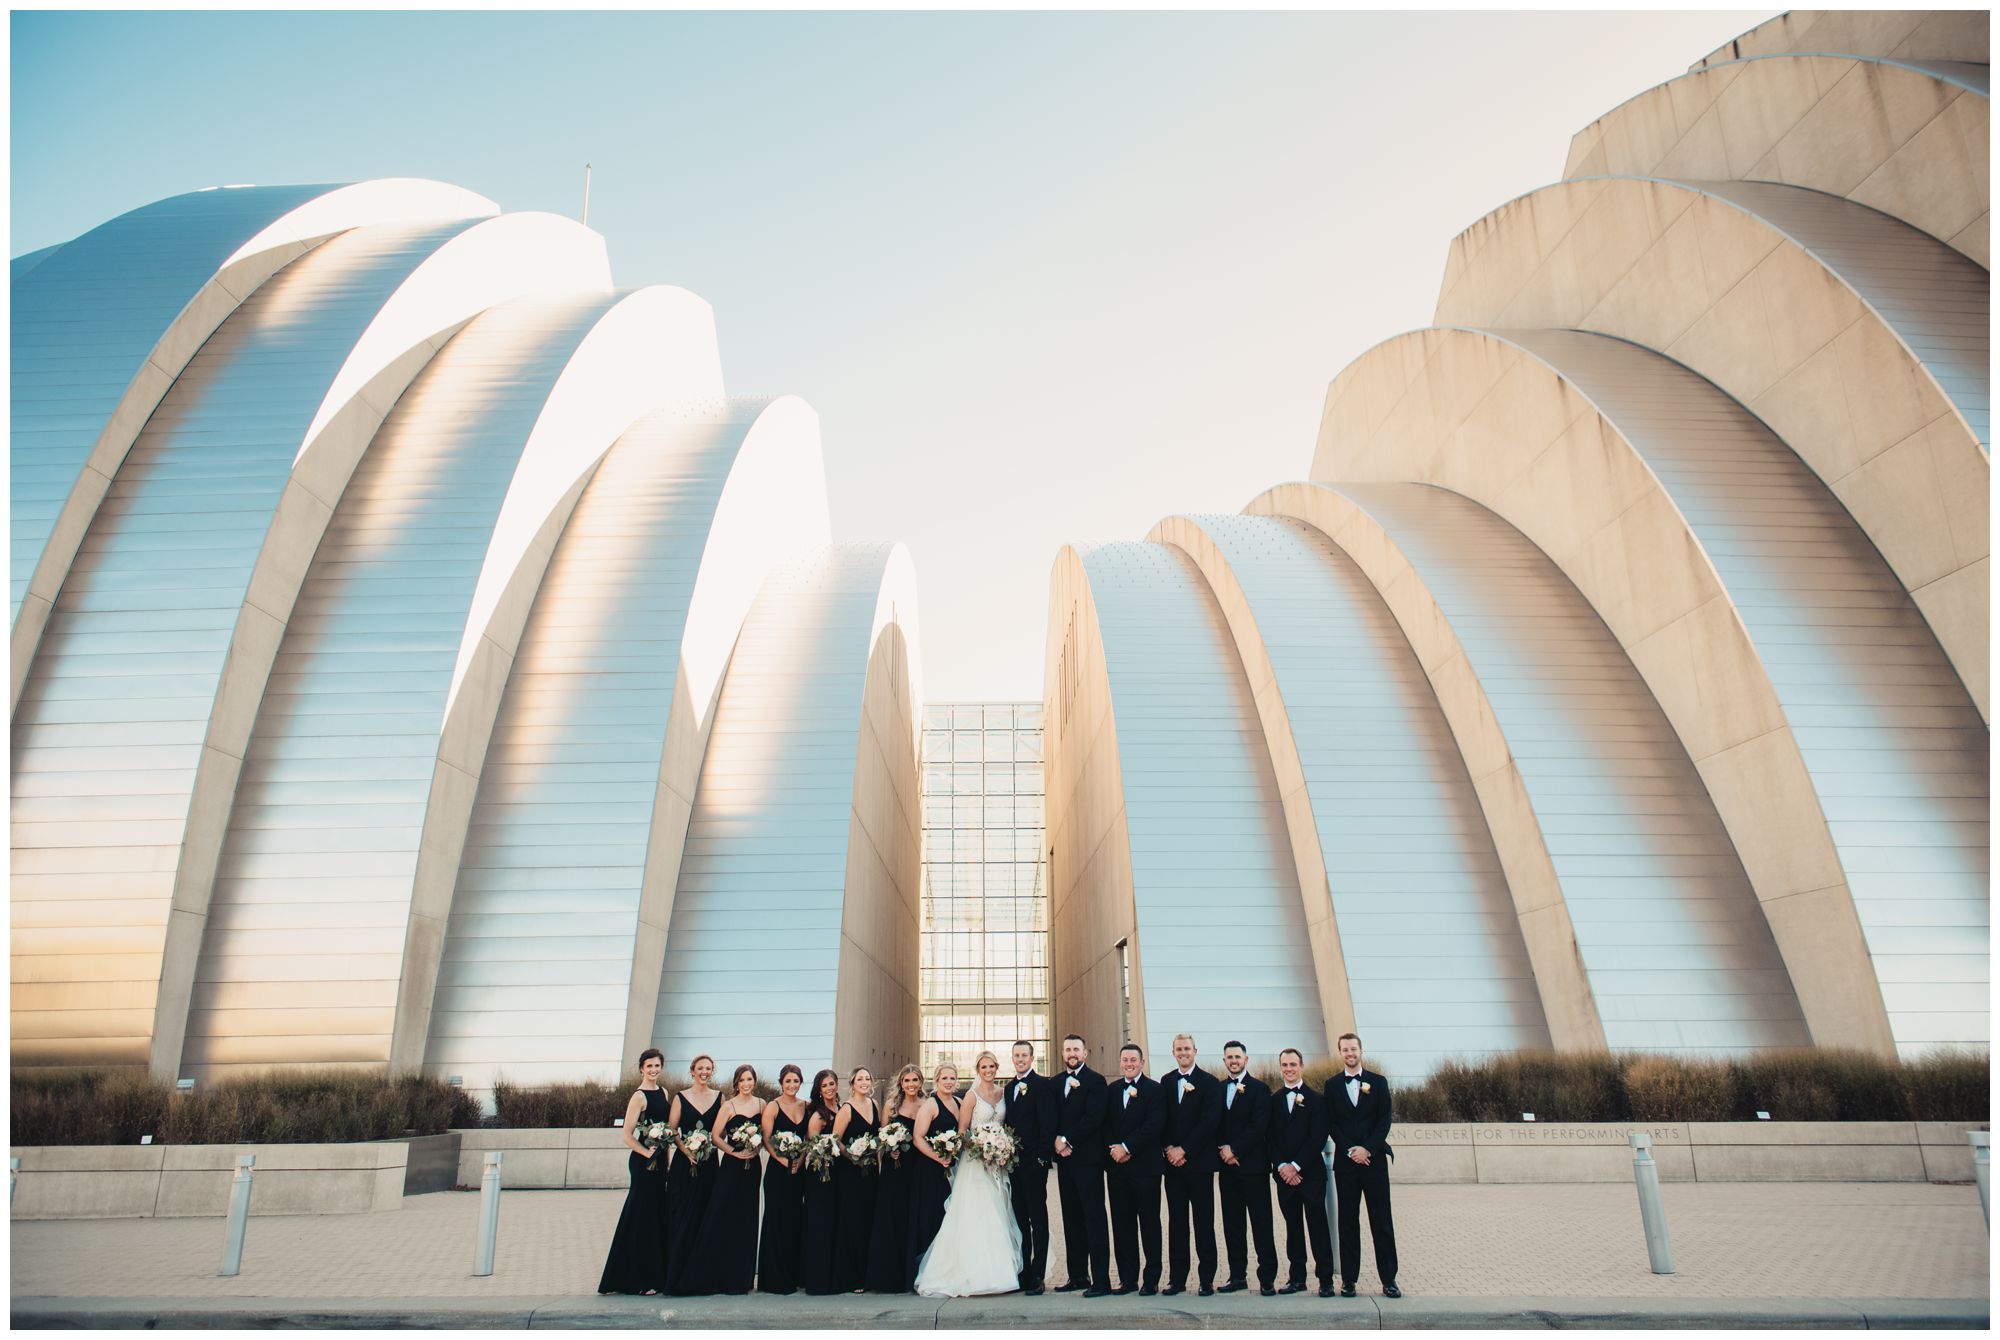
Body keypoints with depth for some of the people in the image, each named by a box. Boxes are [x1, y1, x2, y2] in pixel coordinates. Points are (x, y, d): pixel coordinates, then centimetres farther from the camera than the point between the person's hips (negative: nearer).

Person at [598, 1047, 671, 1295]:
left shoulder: (663, 1093, 11)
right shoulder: (639, 1096, -12)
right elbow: (627, 1134, -16)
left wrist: (667, 1158, 14)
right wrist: (647, 1153, -16)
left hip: (660, 1160, 8)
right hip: (644, 1162, -8)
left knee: (657, 1216, 12)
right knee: (643, 1217, -2)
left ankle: (654, 1274, 20)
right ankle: (639, 1279, 6)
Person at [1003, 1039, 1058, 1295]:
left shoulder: (1042, 1085, -7)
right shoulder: (1010, 1087, 16)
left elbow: (1048, 1124, -12)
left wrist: (1042, 1157, -17)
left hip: (1034, 1161, -7)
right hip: (1014, 1161, 7)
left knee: (1037, 1219, -2)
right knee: (1020, 1219, 11)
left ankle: (1037, 1278, 1)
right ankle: (1023, 1274, 18)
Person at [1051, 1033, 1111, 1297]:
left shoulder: (1095, 1080, -5)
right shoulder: (1057, 1083, 16)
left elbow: (1094, 1117, -14)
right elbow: (1053, 1117, 14)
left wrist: (1068, 1140, -14)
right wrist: (1056, 1140, -5)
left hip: (1087, 1158, -7)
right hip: (1064, 1157, 7)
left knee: (1094, 1219, -5)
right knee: (1071, 1219, 10)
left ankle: (1101, 1280, -4)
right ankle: (1077, 1275, 17)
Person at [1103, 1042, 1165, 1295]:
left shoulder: (1154, 1089, -3)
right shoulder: (1112, 1090, 14)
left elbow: (1154, 1126, -13)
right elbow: (1106, 1125, 11)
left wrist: (1126, 1147, -14)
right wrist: (1113, 1149, -6)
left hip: (1145, 1167, -5)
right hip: (1117, 1167, 5)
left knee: (1149, 1224, 2)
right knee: (1122, 1224, 7)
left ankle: (1151, 1280, 9)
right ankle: (1127, 1279, 15)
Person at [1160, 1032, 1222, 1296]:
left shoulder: (1209, 1083, -2)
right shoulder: (1166, 1082, 11)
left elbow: (1210, 1122, -10)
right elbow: (1162, 1120, 10)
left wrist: (1184, 1150, -12)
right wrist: (1169, 1149, -6)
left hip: (1199, 1162, -4)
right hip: (1173, 1162, 4)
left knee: (1203, 1222, 1)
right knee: (1176, 1222, 7)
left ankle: (1207, 1279, 8)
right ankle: (1177, 1278, 12)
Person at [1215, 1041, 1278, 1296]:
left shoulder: (1259, 1089, -2)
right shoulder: (1219, 1089, 13)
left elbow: (1259, 1126, -10)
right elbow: (1215, 1124, 11)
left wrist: (1235, 1150, -12)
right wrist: (1223, 1150, -5)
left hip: (1253, 1165, -5)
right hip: (1227, 1166, 5)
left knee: (1261, 1224, -2)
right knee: (1232, 1224, 8)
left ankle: (1267, 1278, 3)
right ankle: (1238, 1275, 15)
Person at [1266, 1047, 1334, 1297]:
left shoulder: (1315, 1100, 0)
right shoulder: (1273, 1101, 10)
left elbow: (1319, 1137, -7)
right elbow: (1269, 1138, 6)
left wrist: (1296, 1166, -12)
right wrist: (1281, 1166, -8)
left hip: (1310, 1173, -3)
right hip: (1284, 1173, 3)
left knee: (1318, 1226, -1)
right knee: (1292, 1226, 8)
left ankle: (1326, 1279, 3)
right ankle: (1297, 1277, 14)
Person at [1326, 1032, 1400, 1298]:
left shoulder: (1378, 1082, 7)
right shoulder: (1332, 1085, 8)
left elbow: (1384, 1120, 1)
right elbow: (1331, 1124, 3)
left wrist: (1367, 1149, -10)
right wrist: (1351, 1150, -9)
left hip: (1374, 1159, 0)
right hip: (1345, 1161, 1)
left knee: (1382, 1221, 0)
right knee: (1348, 1221, 3)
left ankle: (1389, 1279, 5)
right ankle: (1349, 1279, 7)